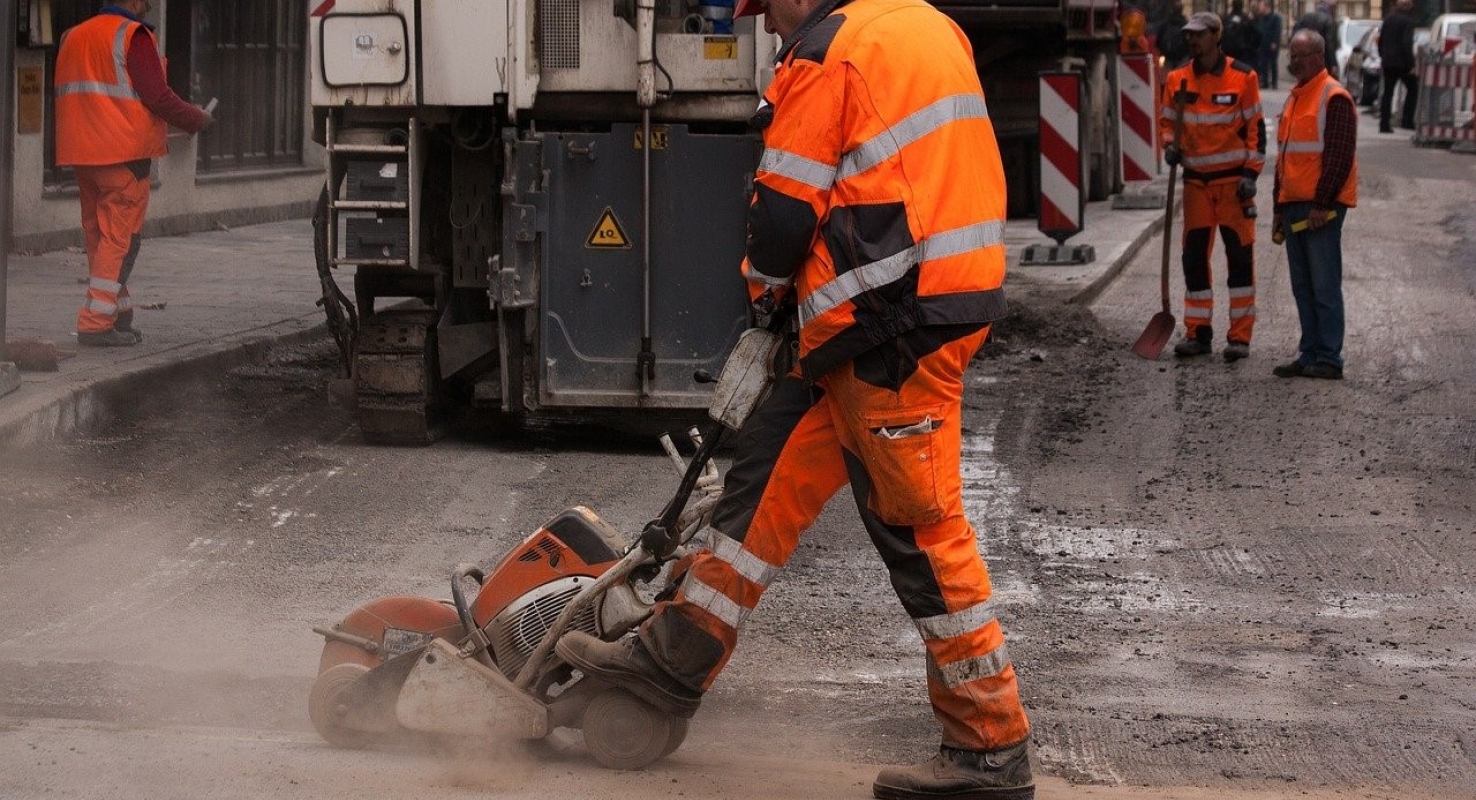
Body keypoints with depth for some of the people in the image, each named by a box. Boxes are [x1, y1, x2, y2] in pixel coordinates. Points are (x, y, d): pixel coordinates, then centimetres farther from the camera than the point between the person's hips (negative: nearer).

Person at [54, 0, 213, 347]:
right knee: (120, 238, -6)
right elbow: (157, 95, -14)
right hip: (124, 151, -8)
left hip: (80, 153, 8)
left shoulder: (73, 37, 16)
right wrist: (196, 120, 0)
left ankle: (119, 316, 18)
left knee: (98, 237, 13)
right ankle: (97, 324, -11)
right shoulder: (133, 35, -8)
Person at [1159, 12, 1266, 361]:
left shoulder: (1242, 77, -6)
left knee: (1240, 256, -2)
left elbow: (1256, 127, -4)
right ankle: (1197, 332, 12)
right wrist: (1170, 145, -5)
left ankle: (1240, 335, 3)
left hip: (1234, 179, -4)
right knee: (1194, 257, 4)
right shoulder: (1177, 79, 4)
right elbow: (1167, 119, 16)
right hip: (1196, 180, 4)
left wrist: (1251, 174, -10)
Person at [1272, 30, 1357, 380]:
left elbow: (1340, 156, -16)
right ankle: (1310, 355, 15)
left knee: (1324, 286, -7)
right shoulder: (1295, 98, 18)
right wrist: (1279, 207, 21)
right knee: (1302, 287, 10)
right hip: (1294, 206, 9)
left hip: (1322, 208, -9)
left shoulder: (1334, 98, -10)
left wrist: (1322, 204, -19)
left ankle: (1329, 359, -4)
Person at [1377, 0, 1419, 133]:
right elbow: (1407, 44, -18)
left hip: (1387, 61, 6)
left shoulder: (1388, 20, 10)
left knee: (1387, 92, 8)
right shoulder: (1408, 21, -11)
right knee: (1413, 88, 9)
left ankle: (1384, 124, 3)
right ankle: (1407, 121, 3)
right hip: (1402, 62, -6)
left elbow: (1381, 41, 14)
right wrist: (1411, 64, -15)